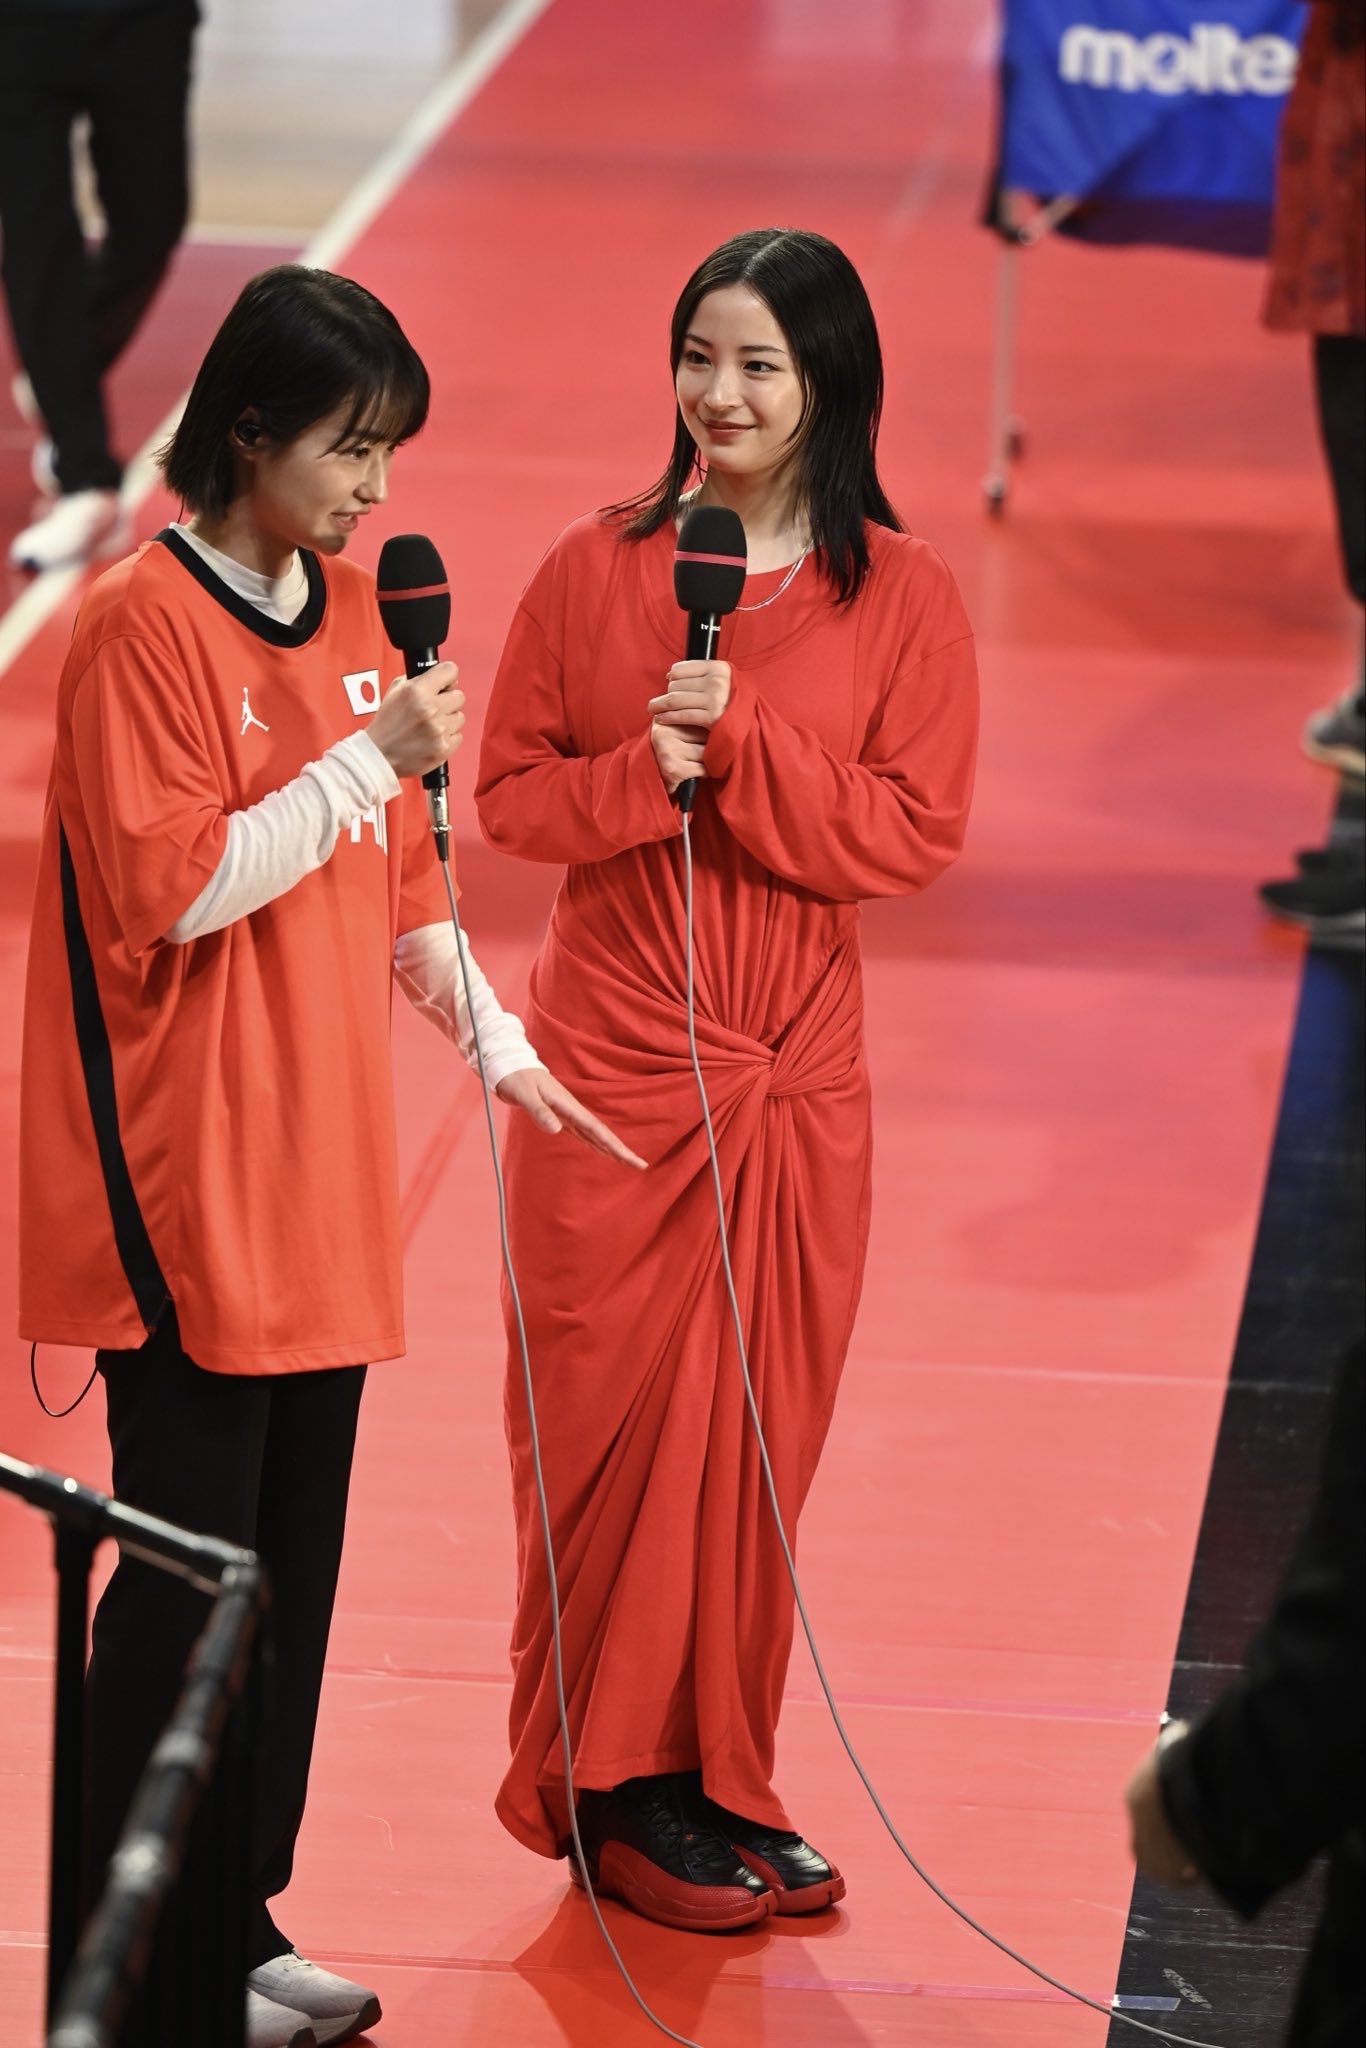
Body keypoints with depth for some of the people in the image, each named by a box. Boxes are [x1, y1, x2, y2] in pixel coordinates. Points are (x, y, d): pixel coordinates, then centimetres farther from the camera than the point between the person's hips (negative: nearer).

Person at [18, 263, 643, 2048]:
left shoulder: (353, 615, 10)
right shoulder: (144, 625, -14)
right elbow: (172, 891, -19)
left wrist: (499, 1047, 15)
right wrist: (372, 759, -20)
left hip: (322, 1174, 8)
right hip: (188, 1183, -7)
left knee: (296, 1563, 11)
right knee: (190, 1568, -3)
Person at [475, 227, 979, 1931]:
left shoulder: (902, 596, -1)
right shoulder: (594, 568, -1)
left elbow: (916, 830, -7)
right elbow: (509, 793, 1)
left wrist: (740, 746, -19)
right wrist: (644, 769, -18)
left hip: (793, 1075, 1)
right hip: (612, 1061, -1)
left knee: (756, 1425, 8)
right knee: (612, 1418, 2)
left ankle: (719, 1777, 20)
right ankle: (614, 1786, 14)